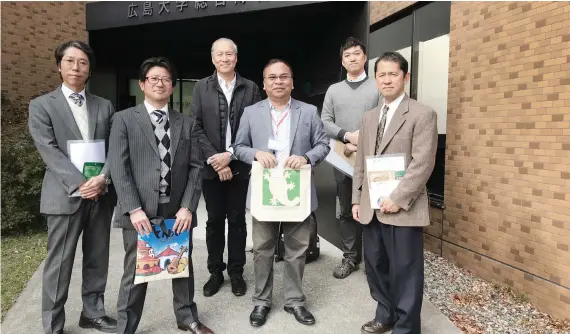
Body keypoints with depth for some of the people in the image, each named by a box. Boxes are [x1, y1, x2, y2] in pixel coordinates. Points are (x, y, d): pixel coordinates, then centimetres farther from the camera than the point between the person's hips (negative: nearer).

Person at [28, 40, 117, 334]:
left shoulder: (105, 106, 12)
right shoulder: (41, 105, 3)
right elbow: (50, 152, -9)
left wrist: (103, 177, -14)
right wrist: (80, 183, -18)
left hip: (101, 194, 3)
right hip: (65, 196, -3)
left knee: (97, 259, 12)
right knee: (59, 263, 4)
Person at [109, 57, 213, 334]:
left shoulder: (186, 123, 11)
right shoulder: (124, 119, 3)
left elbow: (196, 167, 4)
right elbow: (118, 167, -5)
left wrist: (188, 207, -7)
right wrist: (133, 209, -14)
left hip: (178, 211, 3)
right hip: (140, 212, -2)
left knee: (183, 267, 15)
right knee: (135, 273, 6)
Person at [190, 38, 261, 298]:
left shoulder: (251, 88, 3)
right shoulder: (202, 87, 5)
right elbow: (195, 126, -1)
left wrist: (230, 155, -13)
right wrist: (213, 158, -12)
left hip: (239, 165, 0)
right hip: (211, 165, 1)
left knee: (237, 220, 8)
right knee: (214, 220, 10)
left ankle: (236, 272, 22)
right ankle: (215, 272, 24)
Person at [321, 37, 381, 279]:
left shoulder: (378, 87, 3)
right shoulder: (333, 90, 12)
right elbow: (325, 122, 4)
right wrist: (348, 136, -12)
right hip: (343, 160, 3)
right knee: (346, 211, 10)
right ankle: (350, 258, 22)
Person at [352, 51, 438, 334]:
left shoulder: (422, 115, -5)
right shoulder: (369, 117, 14)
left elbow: (423, 164, -13)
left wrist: (397, 199, -18)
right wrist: (357, 199, 10)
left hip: (403, 210, -6)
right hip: (371, 208, 6)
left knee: (404, 270, 5)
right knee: (375, 265, 15)